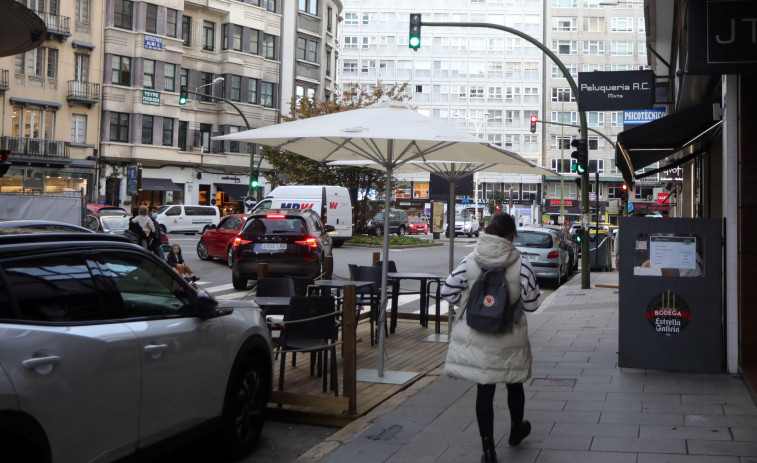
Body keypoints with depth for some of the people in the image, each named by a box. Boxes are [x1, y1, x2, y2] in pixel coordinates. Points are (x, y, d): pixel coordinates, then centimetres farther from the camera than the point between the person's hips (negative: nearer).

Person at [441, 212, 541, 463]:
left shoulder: (470, 261, -7)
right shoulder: (521, 264, -14)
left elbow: (448, 290, -3)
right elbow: (532, 303, -9)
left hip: (476, 338, 1)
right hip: (509, 339, -1)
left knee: (484, 389, 6)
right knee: (514, 383, 22)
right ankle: (516, 430, 44)